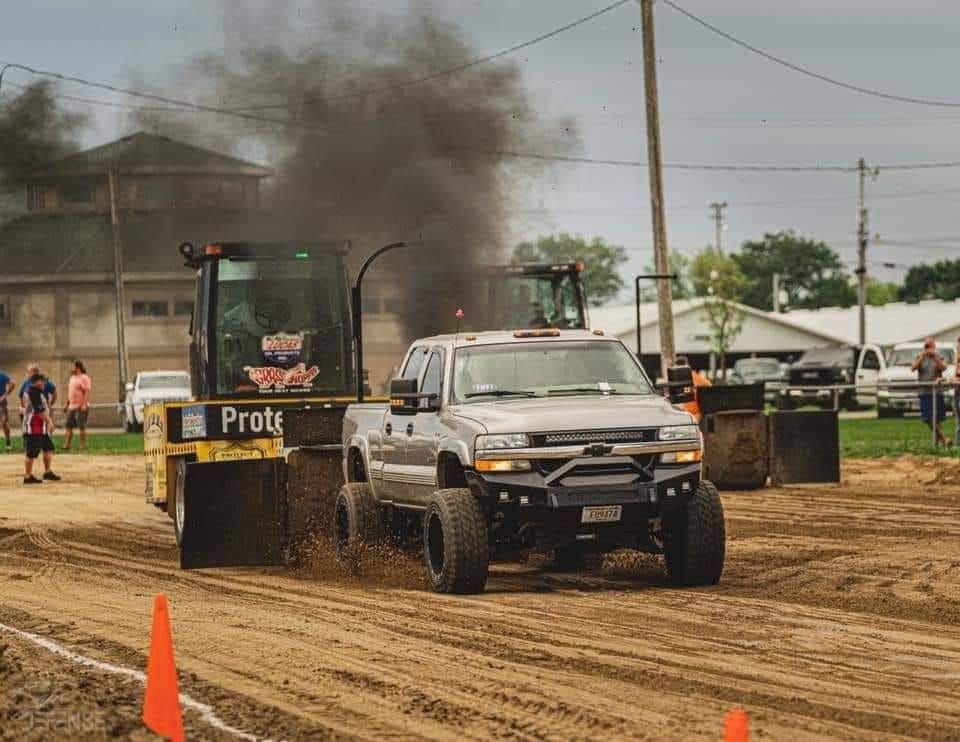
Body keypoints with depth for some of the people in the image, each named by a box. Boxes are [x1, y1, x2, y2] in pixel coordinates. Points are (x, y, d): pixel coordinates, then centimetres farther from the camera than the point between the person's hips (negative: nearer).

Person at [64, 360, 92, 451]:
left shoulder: (84, 378, -10)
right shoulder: (72, 378, 18)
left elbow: (87, 392, -17)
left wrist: (84, 404, -25)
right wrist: (66, 404, 21)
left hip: (81, 407, -9)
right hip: (71, 406, 9)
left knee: (82, 426, -6)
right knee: (69, 426, 8)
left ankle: (83, 445, -1)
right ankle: (67, 445, 11)